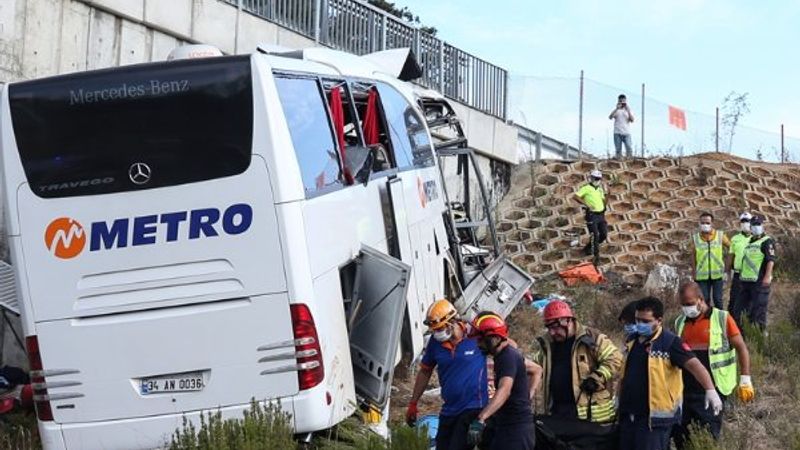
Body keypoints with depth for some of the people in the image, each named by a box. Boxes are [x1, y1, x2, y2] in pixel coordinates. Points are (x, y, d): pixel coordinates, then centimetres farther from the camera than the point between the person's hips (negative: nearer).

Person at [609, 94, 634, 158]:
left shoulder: (628, 109, 13)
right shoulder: (616, 110, 10)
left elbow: (632, 120, 0)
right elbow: (610, 117, -9)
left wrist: (627, 110, -8)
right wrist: (617, 109, -15)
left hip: (626, 133, 0)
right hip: (617, 133, 0)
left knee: (629, 150, -11)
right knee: (618, 150, -3)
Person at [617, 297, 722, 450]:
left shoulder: (670, 343, -11)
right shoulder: (632, 341, 10)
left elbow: (694, 365, -22)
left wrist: (710, 390, -36)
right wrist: (619, 401, 27)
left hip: (654, 419, -7)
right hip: (628, 416, 7)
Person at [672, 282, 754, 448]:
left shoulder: (722, 318, -3)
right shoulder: (680, 322, 11)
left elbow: (741, 348, -3)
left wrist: (745, 380, -9)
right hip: (685, 389, 5)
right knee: (680, 434, 6)